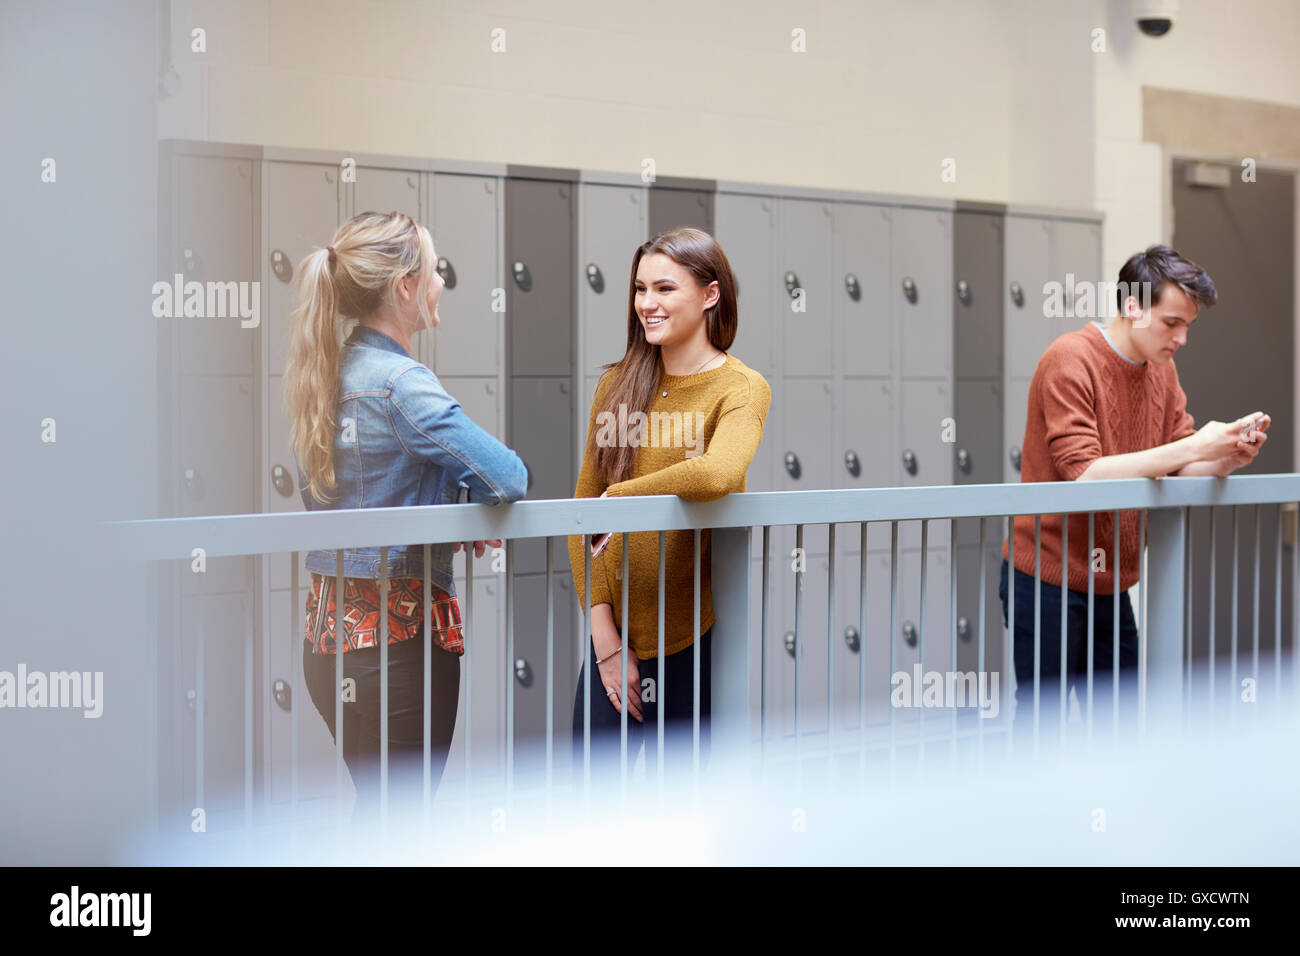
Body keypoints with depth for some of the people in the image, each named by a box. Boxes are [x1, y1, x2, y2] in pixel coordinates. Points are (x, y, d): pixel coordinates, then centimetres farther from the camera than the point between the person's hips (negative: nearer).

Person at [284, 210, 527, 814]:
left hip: (330, 627, 8)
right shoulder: (402, 383, -16)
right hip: (399, 634, -8)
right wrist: (469, 508, -1)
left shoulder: (325, 377, 8)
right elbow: (507, 477, -25)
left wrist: (449, 514, 7)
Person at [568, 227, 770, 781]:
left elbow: (716, 475, -28)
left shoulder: (740, 389, -5)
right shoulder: (618, 384, 9)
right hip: (613, 633, 4)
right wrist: (604, 632, -5)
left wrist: (617, 499, -16)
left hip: (692, 635, -4)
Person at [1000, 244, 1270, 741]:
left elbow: (1181, 470, 8)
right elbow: (1083, 473, -25)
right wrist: (1191, 447, -25)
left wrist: (1228, 458, -14)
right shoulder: (1070, 361, -16)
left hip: (1109, 586, 7)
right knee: (1043, 727, -3)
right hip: (1048, 583, -7)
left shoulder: (1161, 368, 9)